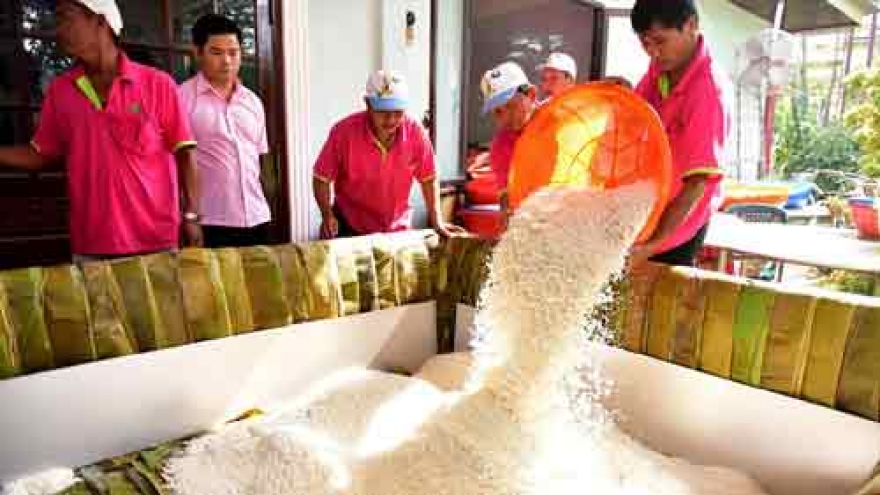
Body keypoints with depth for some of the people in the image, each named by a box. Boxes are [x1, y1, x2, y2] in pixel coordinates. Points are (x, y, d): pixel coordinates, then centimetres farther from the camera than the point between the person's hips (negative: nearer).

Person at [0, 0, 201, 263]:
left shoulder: (157, 84, -3)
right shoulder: (59, 90, 7)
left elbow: (184, 154, -2)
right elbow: (41, 154, 15)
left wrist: (191, 216, -7)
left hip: (155, 241, -3)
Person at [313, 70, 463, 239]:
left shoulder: (415, 133, -15)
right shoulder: (344, 131, -20)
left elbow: (428, 179, -2)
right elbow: (322, 178, -10)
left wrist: (437, 222, -4)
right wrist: (328, 216, -23)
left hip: (398, 229, 2)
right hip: (349, 228, -2)